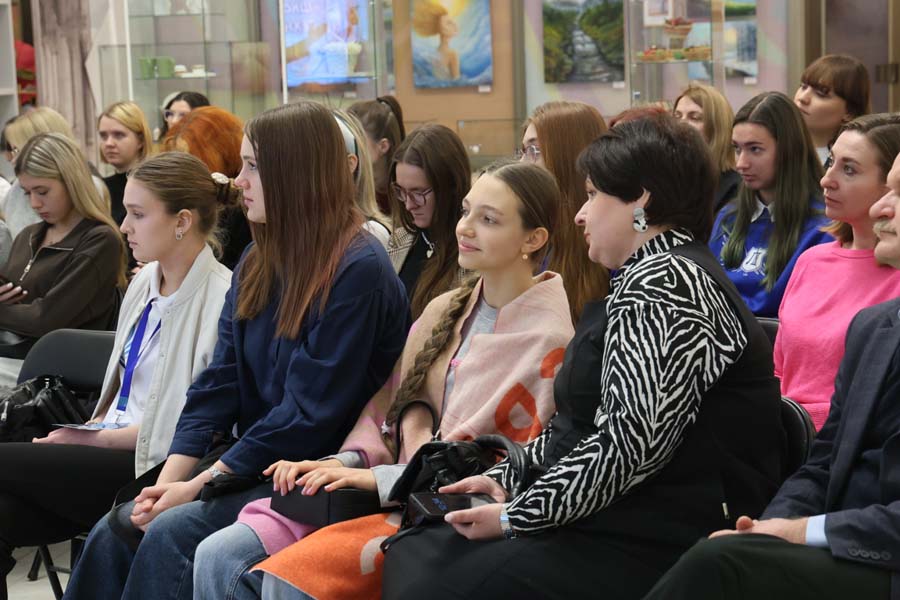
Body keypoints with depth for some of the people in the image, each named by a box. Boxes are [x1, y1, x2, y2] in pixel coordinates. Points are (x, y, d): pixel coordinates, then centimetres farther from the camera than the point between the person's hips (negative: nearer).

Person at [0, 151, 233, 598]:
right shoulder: (144, 284, 15)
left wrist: (98, 437, -12)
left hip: (153, 463, -7)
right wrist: (86, 430, 2)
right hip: (112, 448, 7)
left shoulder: (220, 298, -13)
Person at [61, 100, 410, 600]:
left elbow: (310, 412, -19)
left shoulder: (358, 270, -16)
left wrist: (201, 483, -17)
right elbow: (219, 382, 5)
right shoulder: (257, 263, 10)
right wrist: (170, 478, -8)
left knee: (171, 534, -24)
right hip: (253, 463, 7)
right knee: (114, 532, -9)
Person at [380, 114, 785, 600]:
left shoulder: (665, 283, -15)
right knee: (412, 555, 2)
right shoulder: (644, 277, 20)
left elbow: (629, 443, -24)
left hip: (657, 542, -10)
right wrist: (505, 478, 9)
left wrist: (518, 516, -17)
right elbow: (581, 426, 23)